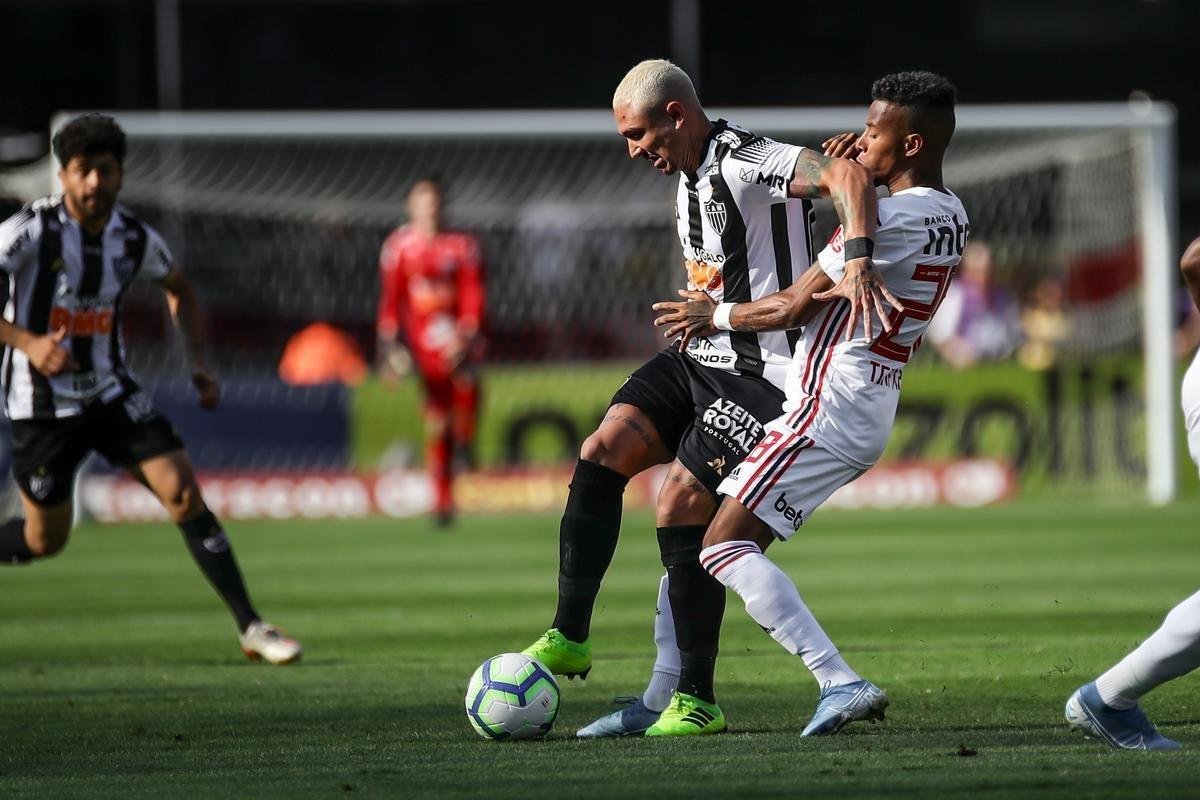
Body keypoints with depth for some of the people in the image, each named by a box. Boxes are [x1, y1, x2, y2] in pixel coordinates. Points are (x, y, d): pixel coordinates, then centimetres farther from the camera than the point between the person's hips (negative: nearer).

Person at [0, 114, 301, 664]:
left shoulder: (134, 238, -3)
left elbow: (178, 288, 19)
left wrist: (198, 363, 8)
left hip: (112, 393, 3)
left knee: (183, 491, -12)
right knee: (45, 539, 3)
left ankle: (250, 627, -11)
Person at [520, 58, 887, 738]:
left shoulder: (747, 163, -18)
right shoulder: (689, 181, 13)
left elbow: (849, 176, -32)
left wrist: (857, 267, -43)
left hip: (760, 374, -9)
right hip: (698, 357, 9)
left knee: (681, 508, -12)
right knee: (601, 454, -6)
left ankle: (696, 700, -2)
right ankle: (569, 640, -2)